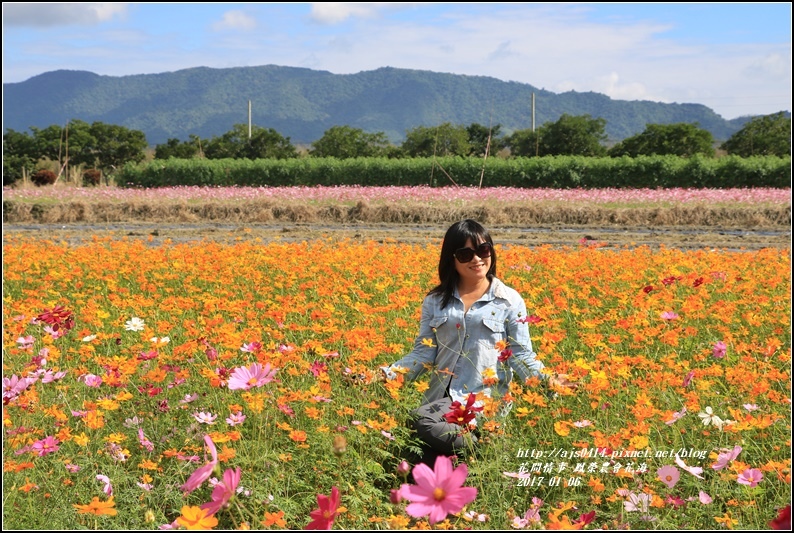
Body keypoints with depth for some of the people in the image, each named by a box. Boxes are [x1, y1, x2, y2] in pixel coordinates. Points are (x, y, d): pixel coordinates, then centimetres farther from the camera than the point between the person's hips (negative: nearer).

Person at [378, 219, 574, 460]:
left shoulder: (509, 301, 4)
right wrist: (387, 373, -4)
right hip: (440, 398, 4)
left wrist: (547, 381, -18)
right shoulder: (435, 301, 13)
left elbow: (521, 356, 2)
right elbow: (424, 353, 11)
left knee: (421, 420, -32)